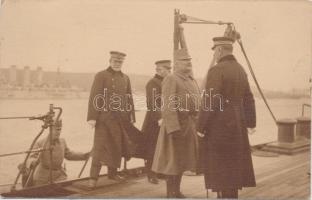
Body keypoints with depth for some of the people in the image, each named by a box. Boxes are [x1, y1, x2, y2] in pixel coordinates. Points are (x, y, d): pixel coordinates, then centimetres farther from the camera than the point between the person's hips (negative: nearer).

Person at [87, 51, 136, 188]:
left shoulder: (125, 78, 14)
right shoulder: (101, 76, -2)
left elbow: (129, 99, 14)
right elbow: (94, 97, -9)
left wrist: (131, 117, 10)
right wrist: (92, 117, -16)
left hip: (121, 119, 5)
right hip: (105, 118, -5)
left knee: (117, 146, 11)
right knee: (100, 147, -6)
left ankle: (112, 173, 27)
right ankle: (93, 177, 0)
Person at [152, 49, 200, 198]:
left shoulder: (192, 81, 15)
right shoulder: (170, 80, -11)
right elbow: (169, 106, -19)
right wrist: (174, 128, -26)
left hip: (190, 126, 8)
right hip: (176, 124, -8)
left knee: (182, 158, 15)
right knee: (172, 159, 1)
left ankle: (177, 191, 27)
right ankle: (170, 193, 13)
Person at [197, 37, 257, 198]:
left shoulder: (216, 70, -16)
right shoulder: (240, 70, 9)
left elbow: (209, 102, -20)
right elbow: (248, 99, 13)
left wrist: (201, 127, -13)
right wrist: (251, 122, 22)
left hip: (219, 125, -8)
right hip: (237, 124, 8)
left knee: (220, 165, 1)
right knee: (233, 162, 16)